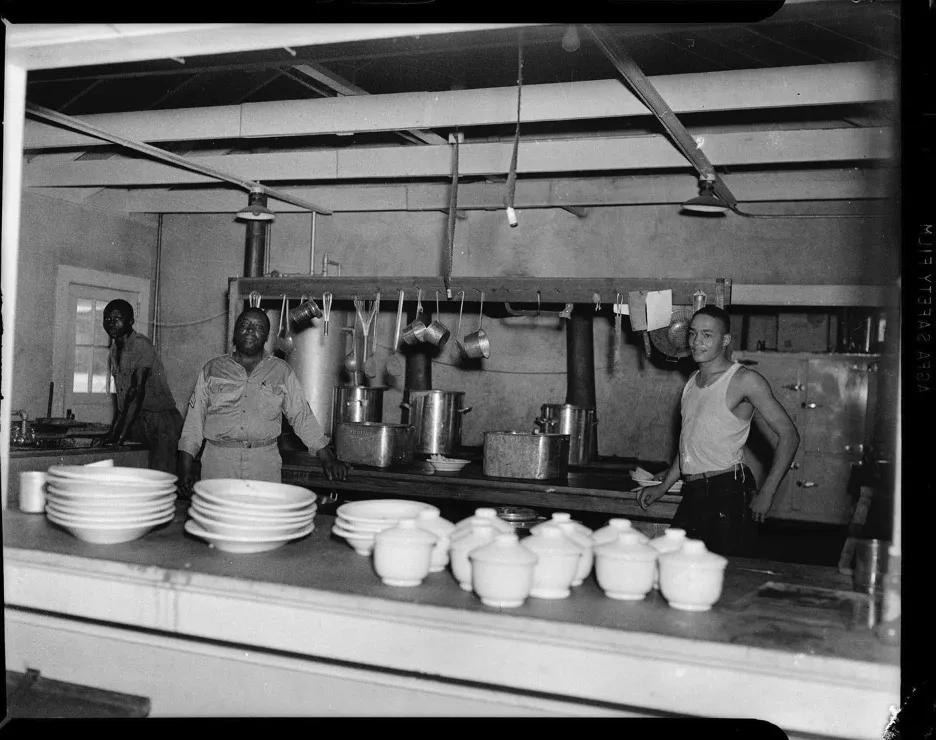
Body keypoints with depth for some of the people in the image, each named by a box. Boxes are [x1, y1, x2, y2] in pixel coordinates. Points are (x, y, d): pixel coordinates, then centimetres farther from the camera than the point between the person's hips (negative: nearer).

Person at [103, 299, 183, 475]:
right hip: (137, 419, 8)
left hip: (161, 419, -8)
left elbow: (137, 392, -21)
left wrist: (121, 434, -24)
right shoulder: (115, 349, 12)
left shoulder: (141, 345, -13)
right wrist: (112, 432, 9)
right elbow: (122, 397, 16)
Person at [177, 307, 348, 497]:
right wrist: (186, 467, 2)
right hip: (219, 462, 0)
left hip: (265, 464, 0)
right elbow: (194, 420, 10)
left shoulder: (281, 372, 10)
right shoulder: (212, 369, 10)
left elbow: (302, 417, 10)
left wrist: (328, 459, 3)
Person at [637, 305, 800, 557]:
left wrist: (766, 493, -13)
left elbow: (788, 435, -9)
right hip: (692, 496, 7)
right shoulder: (693, 380, 16)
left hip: (728, 494, -6)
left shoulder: (745, 380, -7)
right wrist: (663, 487, 21)